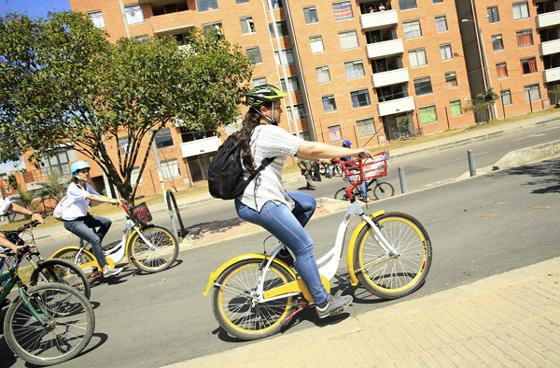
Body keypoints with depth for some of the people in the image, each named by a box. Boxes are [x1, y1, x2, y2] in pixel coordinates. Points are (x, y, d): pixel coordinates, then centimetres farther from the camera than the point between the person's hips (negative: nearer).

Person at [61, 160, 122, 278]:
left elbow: (99, 196, -3)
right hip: (72, 221, -9)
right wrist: (111, 201, -38)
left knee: (106, 222, -4)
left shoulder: (86, 185, 7)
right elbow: (91, 197, -31)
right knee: (95, 239, -22)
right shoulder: (73, 188, -20)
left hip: (83, 217, 9)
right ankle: (106, 270, -20)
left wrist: (115, 200, -17)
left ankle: (94, 248, 8)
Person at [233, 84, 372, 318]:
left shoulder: (252, 132, 15)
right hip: (261, 204, -10)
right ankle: (323, 303, 6)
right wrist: (352, 151, -11)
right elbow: (312, 150, -18)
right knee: (304, 246, -3)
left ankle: (286, 246, 20)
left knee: (308, 203, 20)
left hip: (251, 198, 10)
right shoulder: (269, 133, -16)